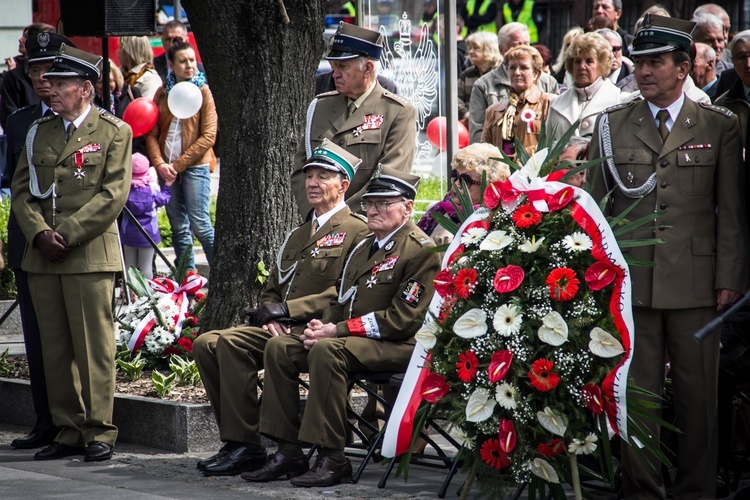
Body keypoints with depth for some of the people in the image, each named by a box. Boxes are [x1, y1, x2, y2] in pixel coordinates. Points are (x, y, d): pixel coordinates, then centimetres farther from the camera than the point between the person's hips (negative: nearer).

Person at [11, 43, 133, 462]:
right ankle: (69, 432, 11)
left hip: (91, 256, -5)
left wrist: (65, 235, -13)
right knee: (55, 348, 5)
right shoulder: (39, 132, 16)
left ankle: (100, 433, -1)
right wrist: (39, 233, -6)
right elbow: (22, 188, 12)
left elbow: (113, 195, -7)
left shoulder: (114, 132, 1)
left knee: (94, 347, -6)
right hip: (42, 257, 5)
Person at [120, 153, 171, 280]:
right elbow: (162, 200, 5)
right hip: (147, 234, -1)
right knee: (146, 266, 4)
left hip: (128, 234, 1)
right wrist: (167, 186, 21)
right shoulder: (152, 188, -12)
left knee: (129, 265, 11)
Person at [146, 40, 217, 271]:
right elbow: (152, 133, 6)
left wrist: (179, 164, -11)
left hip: (195, 165, -4)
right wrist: (160, 163, -10)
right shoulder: (163, 93, 9)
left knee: (199, 224, -10)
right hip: (167, 168, 4)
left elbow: (208, 136, -8)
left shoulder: (203, 91, -2)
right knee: (178, 227, 7)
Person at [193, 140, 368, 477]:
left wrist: (287, 309, -16)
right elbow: (272, 290, 25)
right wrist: (270, 315, 0)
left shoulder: (357, 231, -2)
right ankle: (236, 440, -11)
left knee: (231, 344, -28)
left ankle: (247, 446, -24)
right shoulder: (297, 236, 26)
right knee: (206, 343, -10)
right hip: (281, 329, 9)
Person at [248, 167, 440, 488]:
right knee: (279, 347, -6)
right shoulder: (364, 247, 20)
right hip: (350, 340, 9)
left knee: (327, 351, -34)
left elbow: (403, 319, -17)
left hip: (397, 347, -9)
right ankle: (287, 452, -8)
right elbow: (342, 302, 26)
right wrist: (322, 326, 1)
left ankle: (332, 459, -30)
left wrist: (338, 331, -18)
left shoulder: (421, 250, -9)